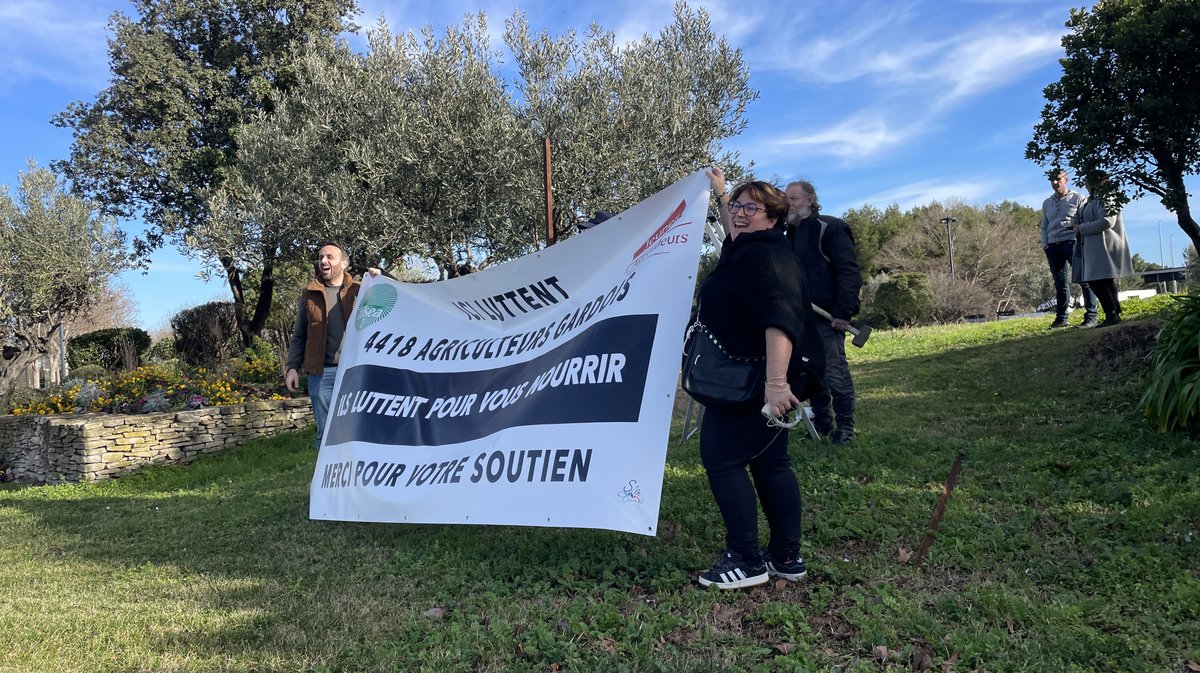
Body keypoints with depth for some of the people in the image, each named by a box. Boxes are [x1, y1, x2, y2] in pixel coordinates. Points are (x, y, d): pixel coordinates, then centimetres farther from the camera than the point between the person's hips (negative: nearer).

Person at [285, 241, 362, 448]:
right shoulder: (310, 294, 13)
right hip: (321, 373, 2)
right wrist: (293, 367, 6)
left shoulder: (360, 291, 7)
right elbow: (299, 336, 16)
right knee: (325, 431, 6)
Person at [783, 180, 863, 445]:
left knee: (835, 373, -6)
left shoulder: (830, 228, -6)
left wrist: (843, 311, -18)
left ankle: (845, 427, 6)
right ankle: (821, 425, 21)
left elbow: (849, 271, -12)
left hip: (828, 316, -7)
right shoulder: (791, 234, 17)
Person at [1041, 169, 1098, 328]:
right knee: (1060, 282, 7)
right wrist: (1045, 244, 9)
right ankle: (1061, 318, 9)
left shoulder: (1077, 198, 5)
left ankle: (1091, 316, -8)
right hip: (1053, 245, 5)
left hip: (1072, 242, -5)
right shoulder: (1046, 203, 19)